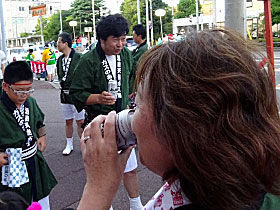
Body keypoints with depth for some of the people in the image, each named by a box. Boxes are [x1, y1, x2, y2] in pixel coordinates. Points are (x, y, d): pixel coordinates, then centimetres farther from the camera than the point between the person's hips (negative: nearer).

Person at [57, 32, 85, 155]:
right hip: (65, 95, 6)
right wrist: (62, 84, 10)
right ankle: (69, 145, 25)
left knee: (80, 122, 1)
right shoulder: (60, 59, 7)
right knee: (68, 121, 14)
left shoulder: (79, 57, -12)